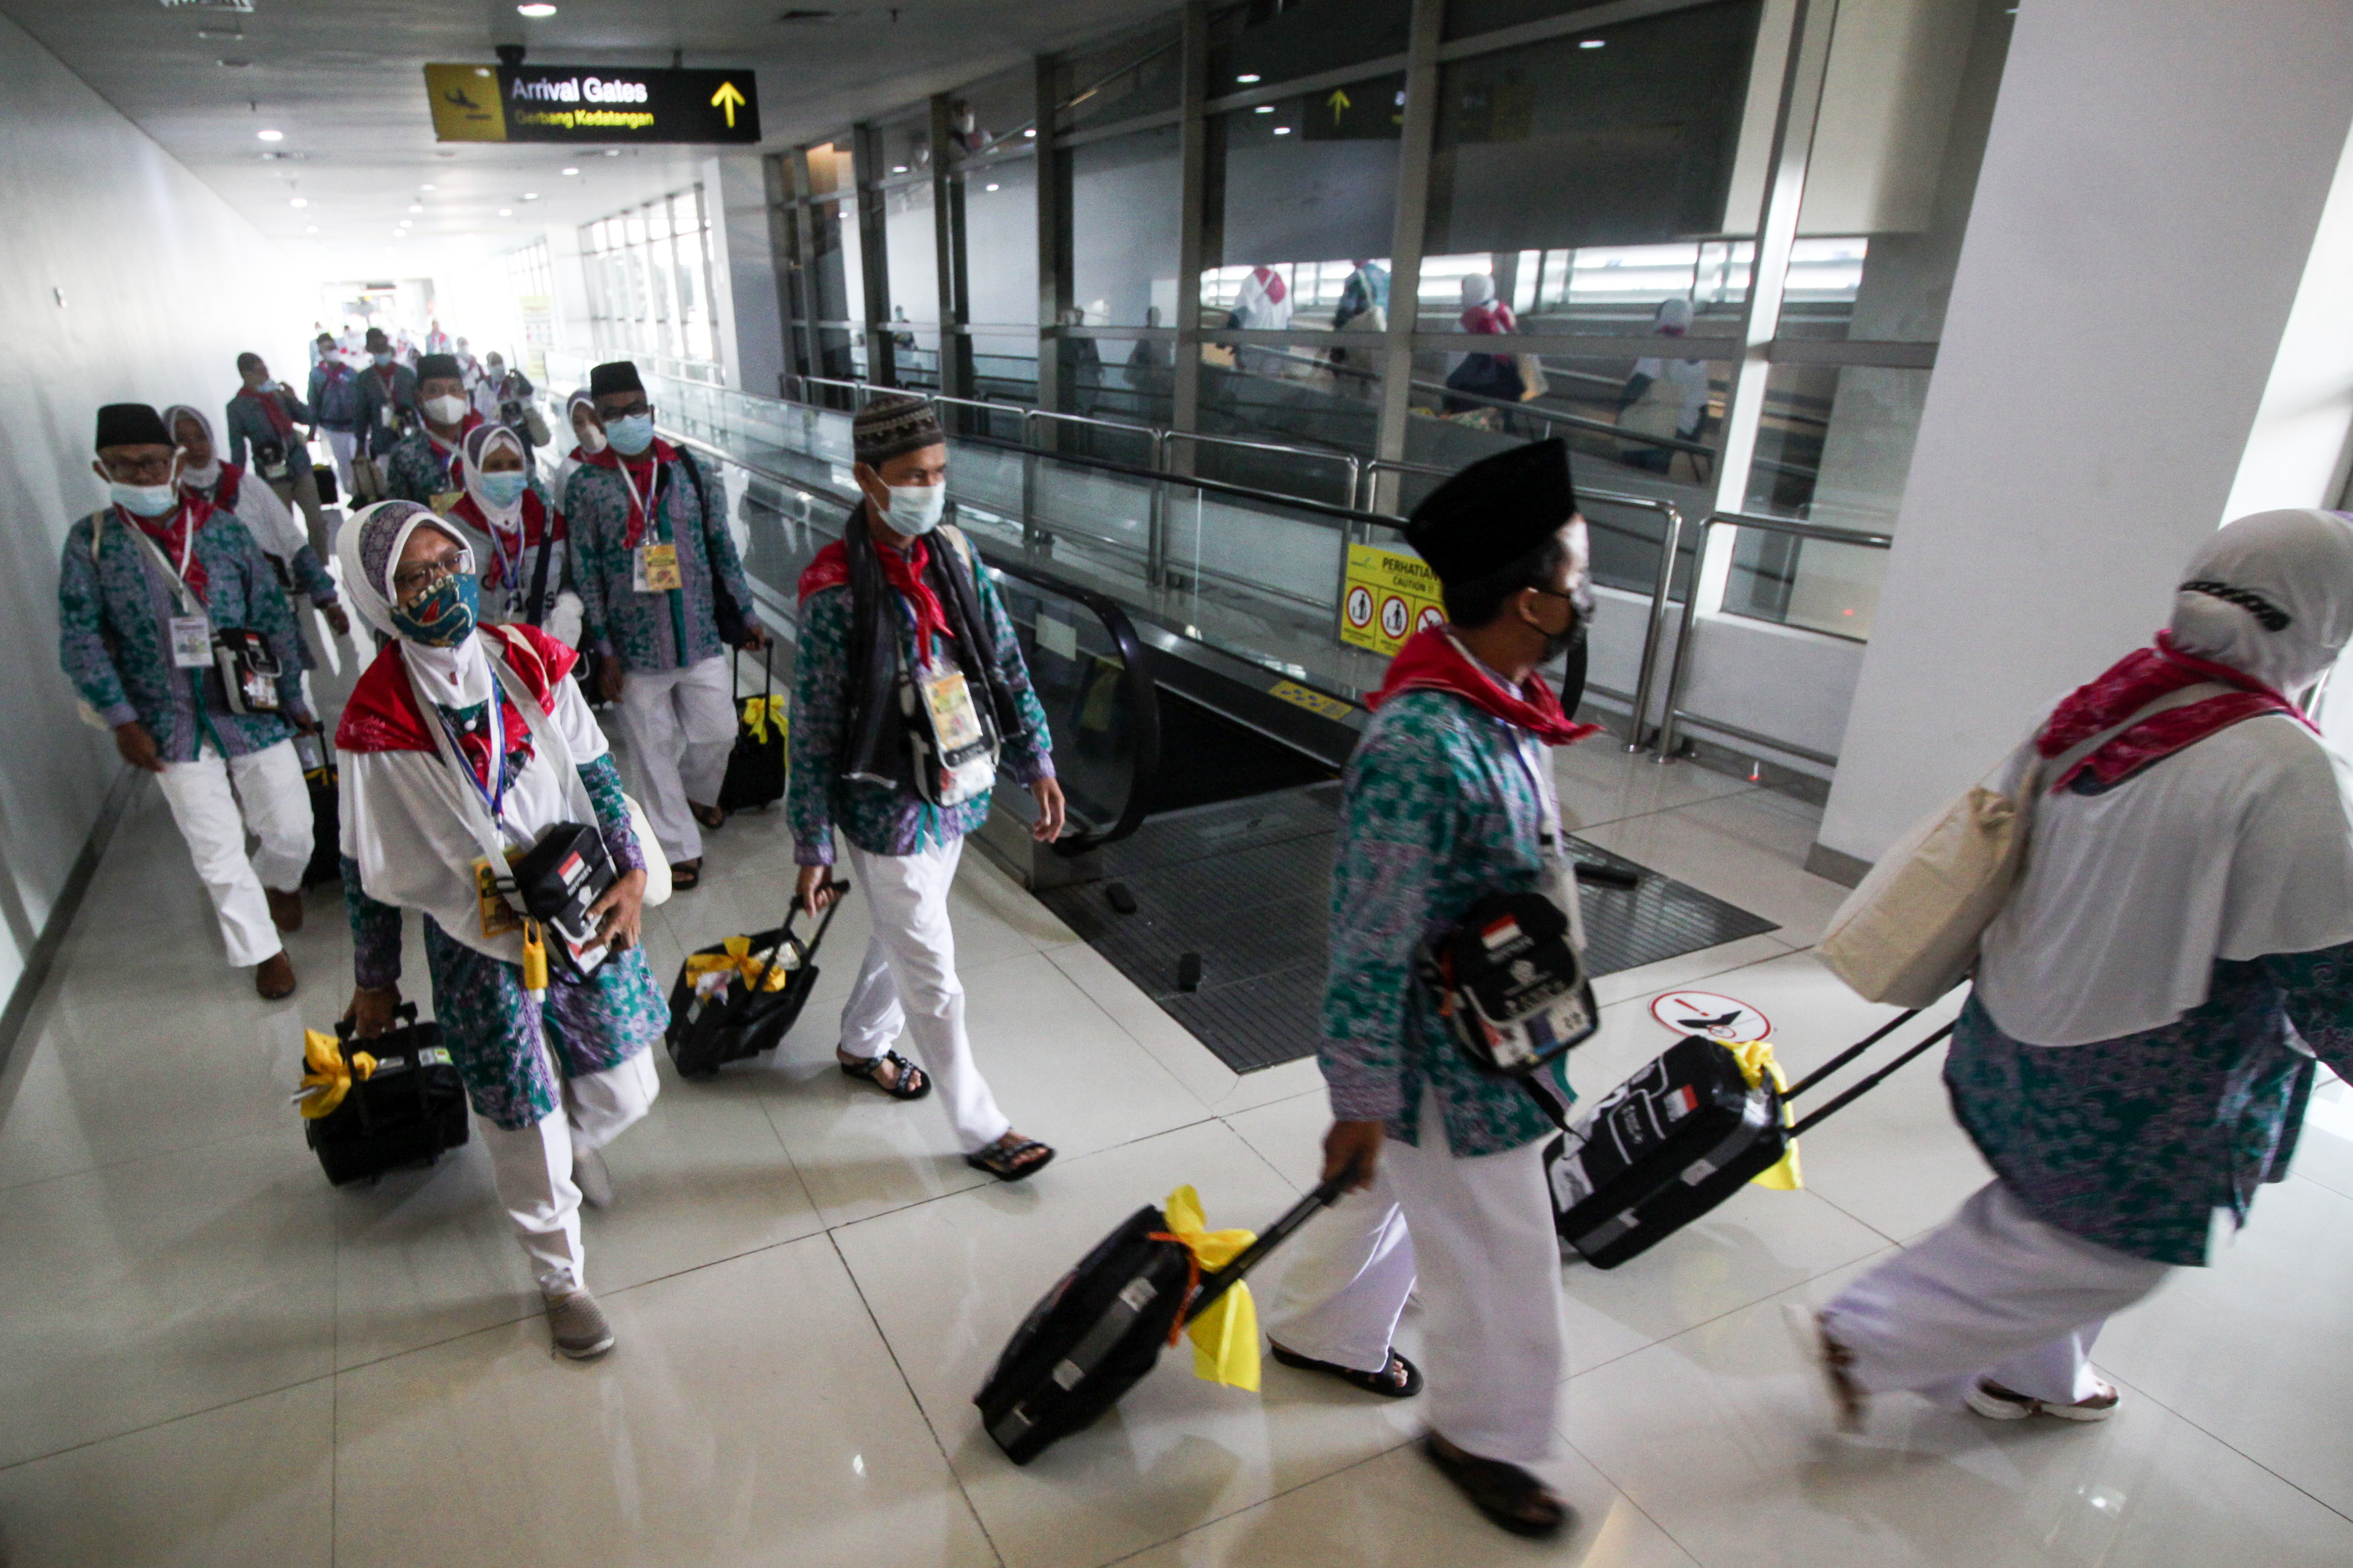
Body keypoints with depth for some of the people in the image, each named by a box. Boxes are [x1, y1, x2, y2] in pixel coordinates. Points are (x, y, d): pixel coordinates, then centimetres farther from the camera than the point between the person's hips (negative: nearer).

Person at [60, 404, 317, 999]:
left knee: (290, 831, 9)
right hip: (173, 730, 0)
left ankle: (281, 881, 44)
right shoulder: (90, 541, -3)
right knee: (218, 854, 5)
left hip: (253, 712, 0)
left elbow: (274, 617, 3)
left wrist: (293, 698, 5)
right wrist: (122, 720, -8)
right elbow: (81, 642, -2)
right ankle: (263, 950, 23)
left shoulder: (222, 527, -2)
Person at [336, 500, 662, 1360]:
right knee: (528, 1128, 8)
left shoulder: (528, 659, -5)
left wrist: (631, 875, -9)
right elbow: (367, 868, -5)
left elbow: (597, 772, 2)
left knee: (625, 1088, 15)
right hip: (477, 944, -3)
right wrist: (373, 981, 4)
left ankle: (577, 1142, 53)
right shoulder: (377, 721, -15)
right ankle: (561, 1279, 34)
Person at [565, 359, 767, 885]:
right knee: (654, 752, 7)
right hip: (636, 646, -2)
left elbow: (722, 547, 8)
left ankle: (700, 794, 45)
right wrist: (605, 652, -5)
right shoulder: (586, 484, -4)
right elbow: (586, 574, -3)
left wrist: (745, 614, 8)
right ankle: (679, 847, 24)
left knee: (718, 732, 11)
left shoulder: (689, 470, 2)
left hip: (701, 635, 2)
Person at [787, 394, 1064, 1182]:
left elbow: (1005, 665, 5)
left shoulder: (954, 551, -3)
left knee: (904, 936, 26)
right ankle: (981, 1128, 23)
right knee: (933, 976, 6)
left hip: (955, 789, 7)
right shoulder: (835, 587, -20)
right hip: (888, 806, -6)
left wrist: (1038, 764, 2)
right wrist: (812, 849, -11)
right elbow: (813, 732, -15)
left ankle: (861, 1044, 52)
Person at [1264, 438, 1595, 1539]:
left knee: (1396, 1195, 28)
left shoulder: (1497, 703, -3)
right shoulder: (1420, 750, -35)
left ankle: (1320, 1331, 53)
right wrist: (1359, 1103, -18)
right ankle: (1482, 1433, 41)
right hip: (1444, 1068, -9)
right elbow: (1368, 953, -27)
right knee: (1497, 1257, 13)